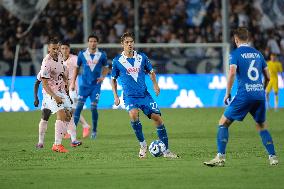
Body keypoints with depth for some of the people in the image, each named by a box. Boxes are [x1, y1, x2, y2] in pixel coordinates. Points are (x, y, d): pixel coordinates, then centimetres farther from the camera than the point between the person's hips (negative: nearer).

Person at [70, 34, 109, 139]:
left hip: (96, 85, -1)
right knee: (79, 106, -8)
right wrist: (73, 82, 6)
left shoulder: (102, 55, 0)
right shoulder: (82, 54, 0)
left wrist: (103, 77, -8)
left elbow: (106, 68, 12)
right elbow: (77, 68, 10)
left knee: (93, 107, -6)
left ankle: (94, 131, 10)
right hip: (84, 84, 1)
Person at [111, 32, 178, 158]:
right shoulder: (117, 61, -1)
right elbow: (113, 79, 11)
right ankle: (142, 144, -12)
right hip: (129, 96, -3)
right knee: (133, 114, -31)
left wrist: (155, 84, -1)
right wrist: (115, 96, 4)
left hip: (144, 94, 3)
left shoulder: (142, 57, 4)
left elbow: (151, 72, 17)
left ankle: (166, 150, 4)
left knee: (157, 117, -7)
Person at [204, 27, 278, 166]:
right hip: (259, 95, 5)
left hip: (244, 94, -5)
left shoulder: (236, 54, 0)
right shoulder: (257, 53, 15)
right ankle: (273, 157, 11)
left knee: (223, 123, 3)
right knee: (262, 127, 21)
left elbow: (232, 73, -15)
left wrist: (227, 93, -7)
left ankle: (220, 157, -9)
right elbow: (267, 77, 17)